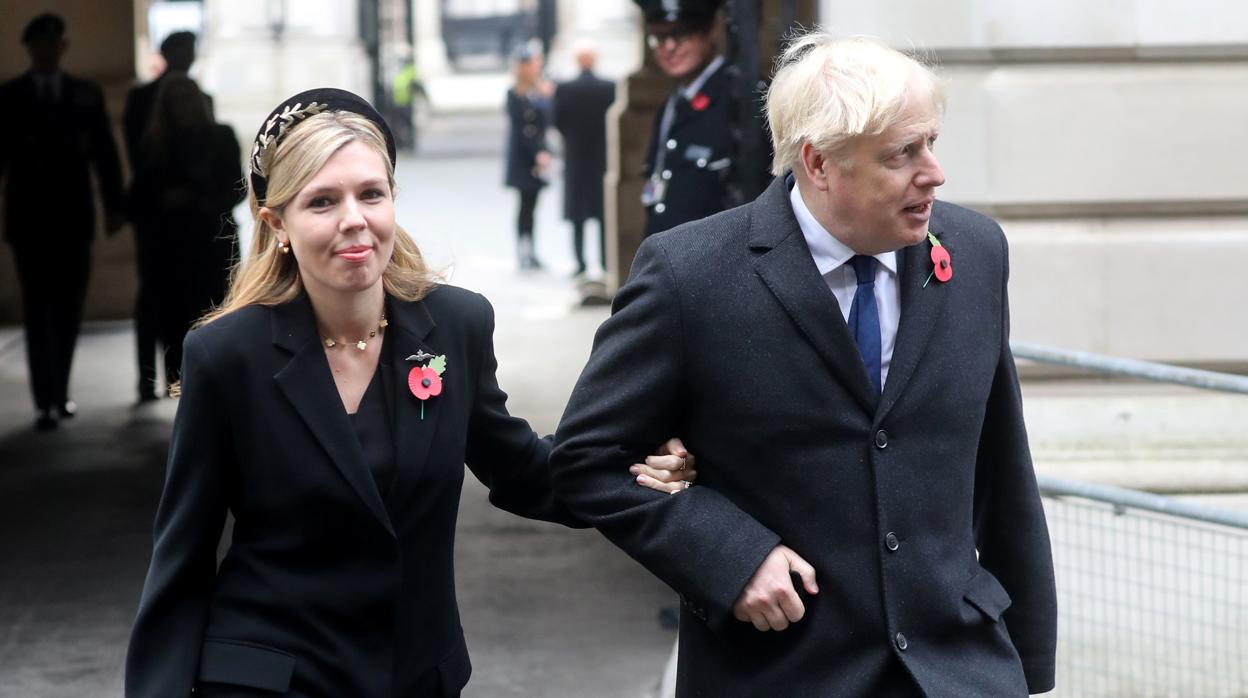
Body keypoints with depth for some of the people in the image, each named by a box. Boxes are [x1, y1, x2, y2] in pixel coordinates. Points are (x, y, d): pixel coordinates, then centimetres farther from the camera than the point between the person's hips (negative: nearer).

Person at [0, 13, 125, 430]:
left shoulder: (87, 94, 6)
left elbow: (104, 154, 6)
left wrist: (114, 206, -2)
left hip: (73, 217, 2)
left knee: (68, 309, 7)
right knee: (39, 311, -5)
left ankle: (59, 392, 19)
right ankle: (46, 401, -7)